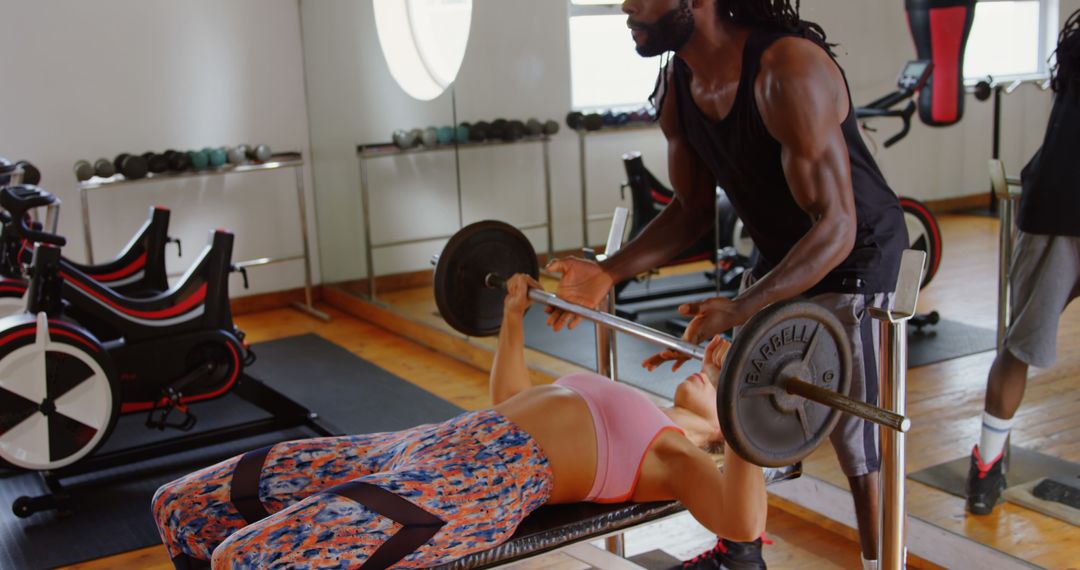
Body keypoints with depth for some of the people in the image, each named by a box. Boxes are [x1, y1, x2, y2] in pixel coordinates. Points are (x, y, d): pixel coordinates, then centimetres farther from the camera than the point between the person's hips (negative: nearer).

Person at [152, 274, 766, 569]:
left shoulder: (681, 459, 5)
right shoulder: (628, 417, 29)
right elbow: (510, 402, 42)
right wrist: (514, 318, 40)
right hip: (437, 447, 9)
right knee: (183, 506, 6)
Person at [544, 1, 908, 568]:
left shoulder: (789, 71, -32)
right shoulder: (676, 86, -7)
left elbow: (835, 227, -34)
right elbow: (692, 209, 3)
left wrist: (740, 309, -45)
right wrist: (606, 272, -9)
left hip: (854, 260, -8)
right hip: (778, 257, 8)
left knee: (856, 438, -3)